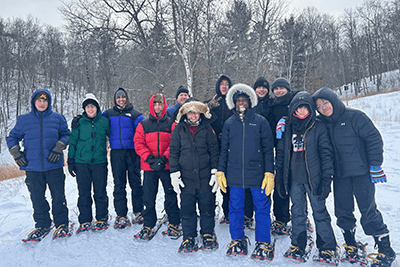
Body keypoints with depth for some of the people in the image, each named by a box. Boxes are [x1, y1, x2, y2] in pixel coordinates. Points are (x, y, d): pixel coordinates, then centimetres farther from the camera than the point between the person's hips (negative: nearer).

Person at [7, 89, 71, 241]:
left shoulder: (57, 118, 5)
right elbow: (12, 137, 15)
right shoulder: (23, 120, 8)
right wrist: (16, 153, 2)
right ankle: (42, 226, 22)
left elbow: (66, 134, 7)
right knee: (37, 198, 8)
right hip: (32, 167, 2)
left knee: (58, 196, 3)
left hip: (54, 165, -1)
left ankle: (62, 224, 16)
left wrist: (58, 148, -9)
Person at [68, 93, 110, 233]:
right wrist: (71, 162, 6)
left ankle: (102, 219, 19)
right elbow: (72, 142, 8)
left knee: (100, 193, 5)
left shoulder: (104, 121, 3)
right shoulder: (79, 123, 4)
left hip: (100, 162, 0)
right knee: (84, 194, 5)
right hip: (82, 163, 1)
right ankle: (85, 221, 16)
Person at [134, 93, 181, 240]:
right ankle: (148, 227, 20)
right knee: (148, 198, 6)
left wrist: (164, 158, -16)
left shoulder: (171, 124, 4)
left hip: (167, 166, -1)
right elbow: (139, 144, 0)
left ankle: (174, 224, 24)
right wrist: (149, 158, -13)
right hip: (149, 167, 1)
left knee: (171, 197, 9)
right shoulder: (143, 125, 7)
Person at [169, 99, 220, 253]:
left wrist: (215, 172, -1)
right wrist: (174, 173, -2)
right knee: (187, 208, 6)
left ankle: (208, 235, 27)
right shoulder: (179, 129, 5)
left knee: (207, 207, 9)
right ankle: (188, 237, 22)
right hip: (186, 177, 0)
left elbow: (214, 150, 5)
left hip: (205, 176, 0)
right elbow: (173, 152, 5)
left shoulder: (207, 128, 5)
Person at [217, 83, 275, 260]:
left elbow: (268, 149, 0)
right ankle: (237, 241, 25)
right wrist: (220, 171, 7)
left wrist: (269, 173, -6)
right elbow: (224, 150, 12)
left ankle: (263, 243, 18)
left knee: (262, 207, 4)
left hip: (257, 173, -2)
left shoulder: (260, 121, 1)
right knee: (235, 207, 10)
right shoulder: (229, 123, 9)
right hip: (234, 174, 3)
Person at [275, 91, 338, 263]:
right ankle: (298, 246, 25)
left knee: (320, 212, 4)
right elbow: (280, 152, 10)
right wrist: (279, 177, 8)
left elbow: (326, 153, -3)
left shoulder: (318, 127, -2)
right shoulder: (287, 127, 7)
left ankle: (327, 249, 18)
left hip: (313, 177, -3)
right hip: (294, 178, 3)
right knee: (297, 213, 11)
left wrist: (327, 178, -9)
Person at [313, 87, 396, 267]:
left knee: (368, 211, -3)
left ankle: (386, 250, 14)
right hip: (340, 175, 5)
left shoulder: (354, 116, -9)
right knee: (342, 211, 10)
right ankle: (351, 244, 30)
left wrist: (375, 166, -11)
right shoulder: (323, 124, 6)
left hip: (361, 173, -5)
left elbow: (374, 139, -8)